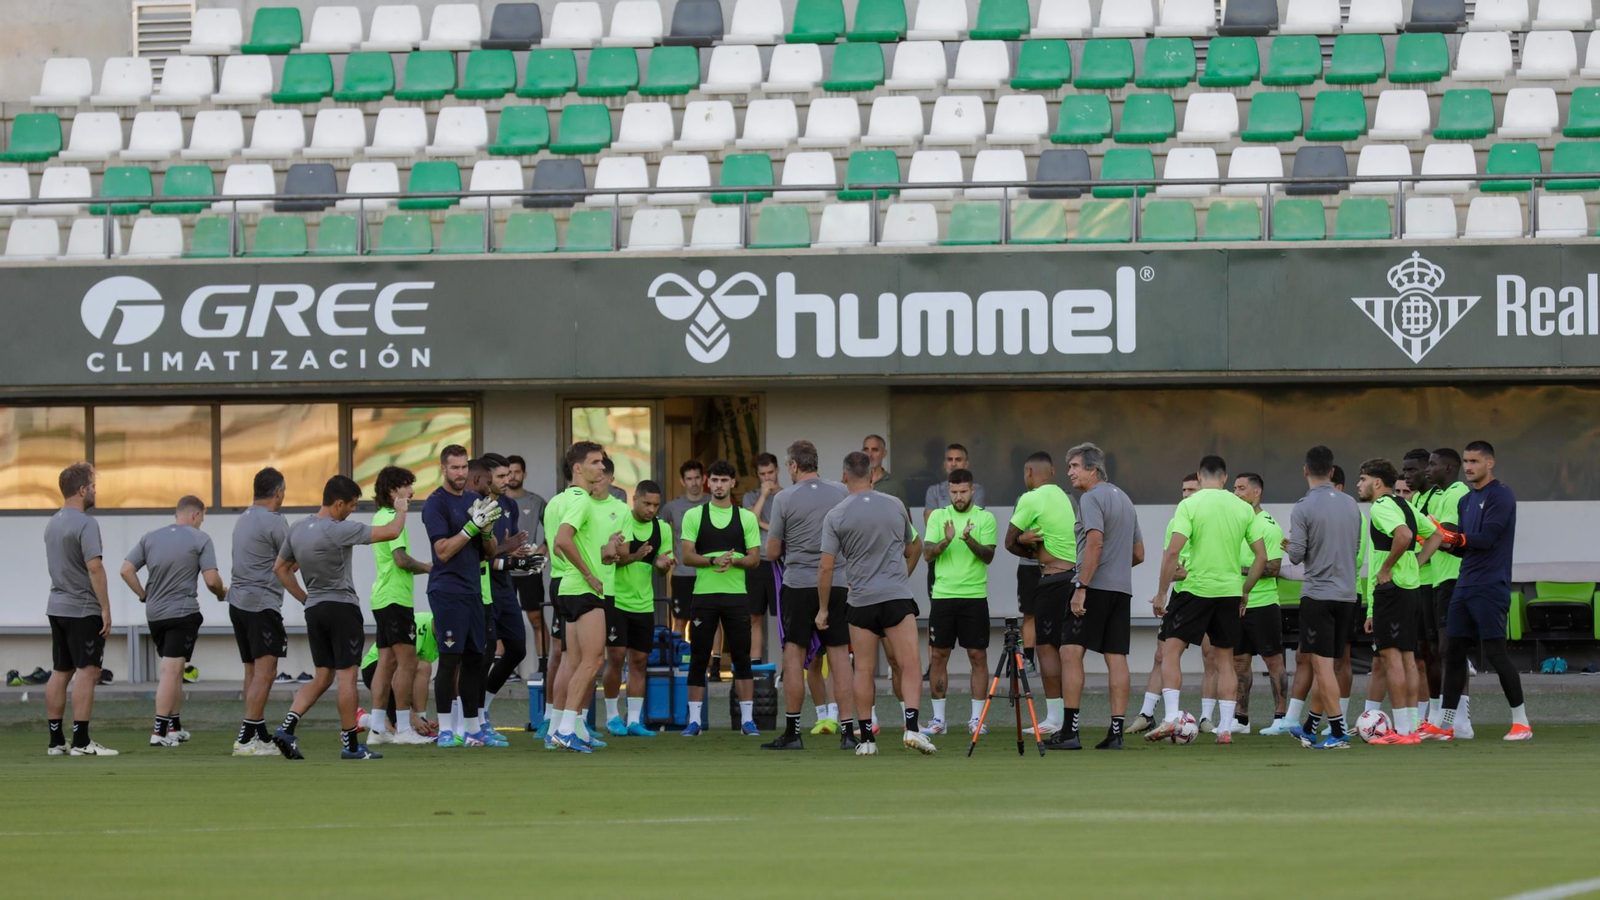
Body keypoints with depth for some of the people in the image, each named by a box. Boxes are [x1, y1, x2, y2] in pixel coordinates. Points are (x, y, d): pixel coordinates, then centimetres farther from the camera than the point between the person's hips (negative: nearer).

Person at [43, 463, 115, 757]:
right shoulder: (85, 524, -15)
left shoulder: (53, 523, 14)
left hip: (56, 607, 9)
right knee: (87, 672, -8)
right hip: (83, 609, -9)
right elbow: (94, 567, -22)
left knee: (60, 673, 10)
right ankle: (81, 741, -13)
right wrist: (106, 608, -18)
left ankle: (56, 741, 11)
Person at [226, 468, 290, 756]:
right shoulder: (274, 522, -12)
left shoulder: (243, 519, 16)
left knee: (253, 672, 13)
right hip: (262, 603, -9)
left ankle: (262, 735, 17)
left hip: (238, 601, 9)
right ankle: (246, 739, -19)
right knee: (264, 672, -11)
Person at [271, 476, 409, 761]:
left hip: (314, 609, 7)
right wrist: (401, 510, 6)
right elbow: (391, 532, -13)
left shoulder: (297, 529, 7)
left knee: (322, 677, 12)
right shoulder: (339, 530, -15)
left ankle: (286, 728, -2)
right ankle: (351, 745, 3)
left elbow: (280, 568, 18)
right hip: (341, 607, -7)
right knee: (347, 676, -1)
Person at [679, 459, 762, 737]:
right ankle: (694, 720, 6)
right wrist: (714, 560, -18)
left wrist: (734, 561, -16)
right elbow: (686, 555, -2)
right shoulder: (693, 516, 5)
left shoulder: (746, 518, 7)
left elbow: (754, 558, 5)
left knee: (742, 658, 0)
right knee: (699, 658, 1)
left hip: (736, 595, 0)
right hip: (703, 595, 0)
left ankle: (747, 719, 4)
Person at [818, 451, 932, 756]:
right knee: (910, 663, -4)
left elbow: (826, 566, -6)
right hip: (897, 596, 0)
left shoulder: (836, 516, -4)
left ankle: (866, 737, 9)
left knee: (864, 670, 8)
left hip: (860, 601, 0)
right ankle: (912, 727, -20)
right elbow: (913, 549, 19)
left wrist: (823, 608, 4)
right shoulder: (895, 505, 4)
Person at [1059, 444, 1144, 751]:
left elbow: (1096, 542, -19)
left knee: (1071, 653, -8)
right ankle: (1116, 732, -1)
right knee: (1116, 658, 4)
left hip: (1094, 587, -8)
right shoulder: (1124, 499, 20)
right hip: (1122, 589, 8)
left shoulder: (1091, 498, -6)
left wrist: (1081, 587, -20)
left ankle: (1069, 731, -14)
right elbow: (1139, 554, 23)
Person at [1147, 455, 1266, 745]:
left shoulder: (1189, 505, -7)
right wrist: (1245, 591, 18)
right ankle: (1225, 728, 9)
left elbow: (1173, 551, -14)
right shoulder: (1244, 509, 5)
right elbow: (1261, 556, 6)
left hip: (1196, 588, -4)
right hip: (1230, 591, 4)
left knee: (1170, 651, 3)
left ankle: (1170, 718, -11)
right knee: (1225, 660, 12)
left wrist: (1161, 593, -8)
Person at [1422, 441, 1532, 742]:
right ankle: (1445, 725, 10)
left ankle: (1522, 722, 0)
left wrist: (1456, 538, -25)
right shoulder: (1466, 501, 17)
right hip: (1464, 587, 8)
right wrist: (1444, 540, -1)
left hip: (1490, 589, -8)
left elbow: (1486, 539, -18)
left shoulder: (1500, 496, -9)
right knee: (1453, 652, 6)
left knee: (1495, 652, -8)